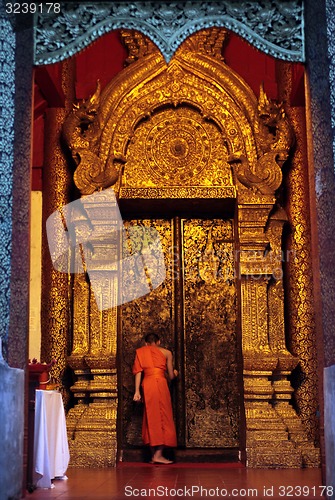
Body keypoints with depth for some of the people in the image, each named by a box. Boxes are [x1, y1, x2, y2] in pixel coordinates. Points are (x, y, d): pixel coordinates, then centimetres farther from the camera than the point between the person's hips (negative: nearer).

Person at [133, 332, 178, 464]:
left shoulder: (141, 352, 18)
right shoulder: (166, 352, 13)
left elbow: (138, 372, 7)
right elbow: (171, 376, 14)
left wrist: (137, 391, 3)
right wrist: (175, 373, 37)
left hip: (146, 385, 3)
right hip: (160, 383, -3)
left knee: (151, 418, 9)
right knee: (163, 417, 0)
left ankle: (153, 454, 9)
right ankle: (158, 455, -7)